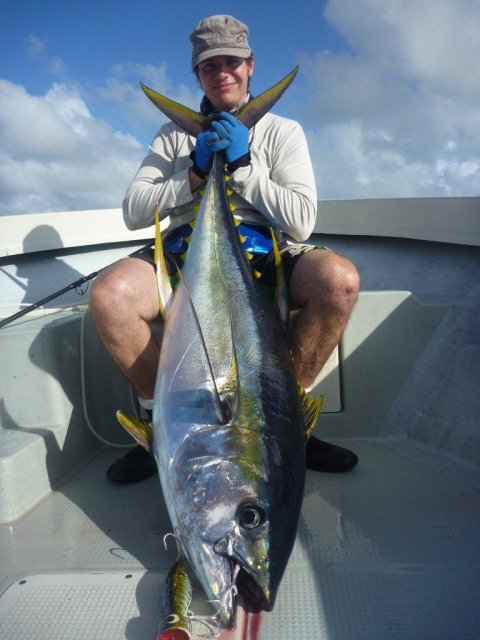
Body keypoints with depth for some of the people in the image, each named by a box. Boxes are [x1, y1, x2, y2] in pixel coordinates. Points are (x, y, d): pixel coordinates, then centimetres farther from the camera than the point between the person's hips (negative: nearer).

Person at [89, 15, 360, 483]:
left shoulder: (282, 131, 12)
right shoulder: (175, 135, 17)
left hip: (264, 255, 0)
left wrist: (241, 164, -7)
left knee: (339, 277, -31)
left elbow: (301, 223, -1)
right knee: (108, 294, -28)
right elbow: (132, 213, 6)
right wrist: (195, 173, -6)